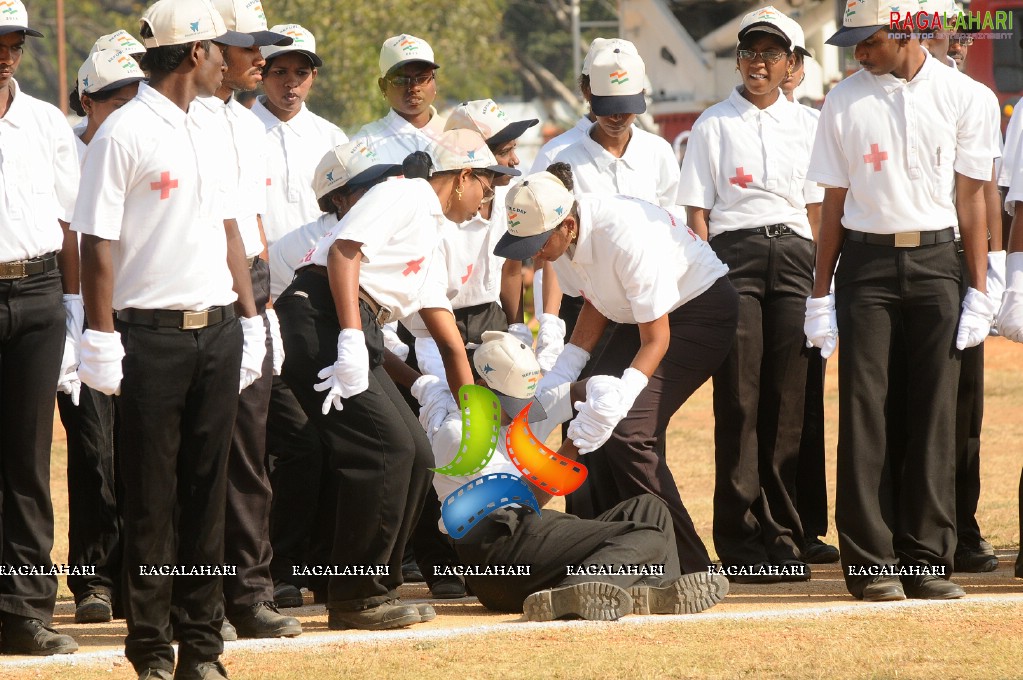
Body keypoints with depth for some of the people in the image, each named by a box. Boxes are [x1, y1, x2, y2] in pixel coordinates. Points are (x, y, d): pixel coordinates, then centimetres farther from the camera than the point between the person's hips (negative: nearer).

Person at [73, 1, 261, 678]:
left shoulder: (212, 135, 15)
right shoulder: (124, 134, -9)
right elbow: (98, 241, -11)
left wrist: (250, 318, 16)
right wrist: (101, 339, -15)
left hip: (218, 331, 7)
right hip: (152, 336, -7)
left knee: (207, 492, 8)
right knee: (152, 498, -2)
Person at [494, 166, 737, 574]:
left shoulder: (625, 237, -34)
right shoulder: (559, 237, -11)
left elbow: (656, 340, -27)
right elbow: (594, 306, 6)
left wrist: (617, 401, -36)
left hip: (701, 309, -8)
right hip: (641, 313, 8)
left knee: (626, 430, -19)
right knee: (591, 421, -5)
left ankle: (687, 567, -12)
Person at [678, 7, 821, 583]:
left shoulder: (805, 125, 15)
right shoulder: (714, 125, 6)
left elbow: (816, 209, 16)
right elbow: (697, 212, 3)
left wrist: (819, 281, 7)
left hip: (794, 256, 3)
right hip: (734, 254, -3)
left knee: (789, 401, -1)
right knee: (739, 400, -6)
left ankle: (785, 538, 3)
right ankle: (743, 542, -5)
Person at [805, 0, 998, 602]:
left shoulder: (961, 97, 3)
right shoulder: (845, 102, 4)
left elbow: (971, 197, 5)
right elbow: (834, 201, 7)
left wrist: (979, 290, 0)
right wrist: (820, 296, 3)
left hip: (936, 263, 0)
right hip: (865, 264, 0)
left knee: (933, 415, -1)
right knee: (865, 414, -3)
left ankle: (927, 561, 2)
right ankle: (871, 563, 0)